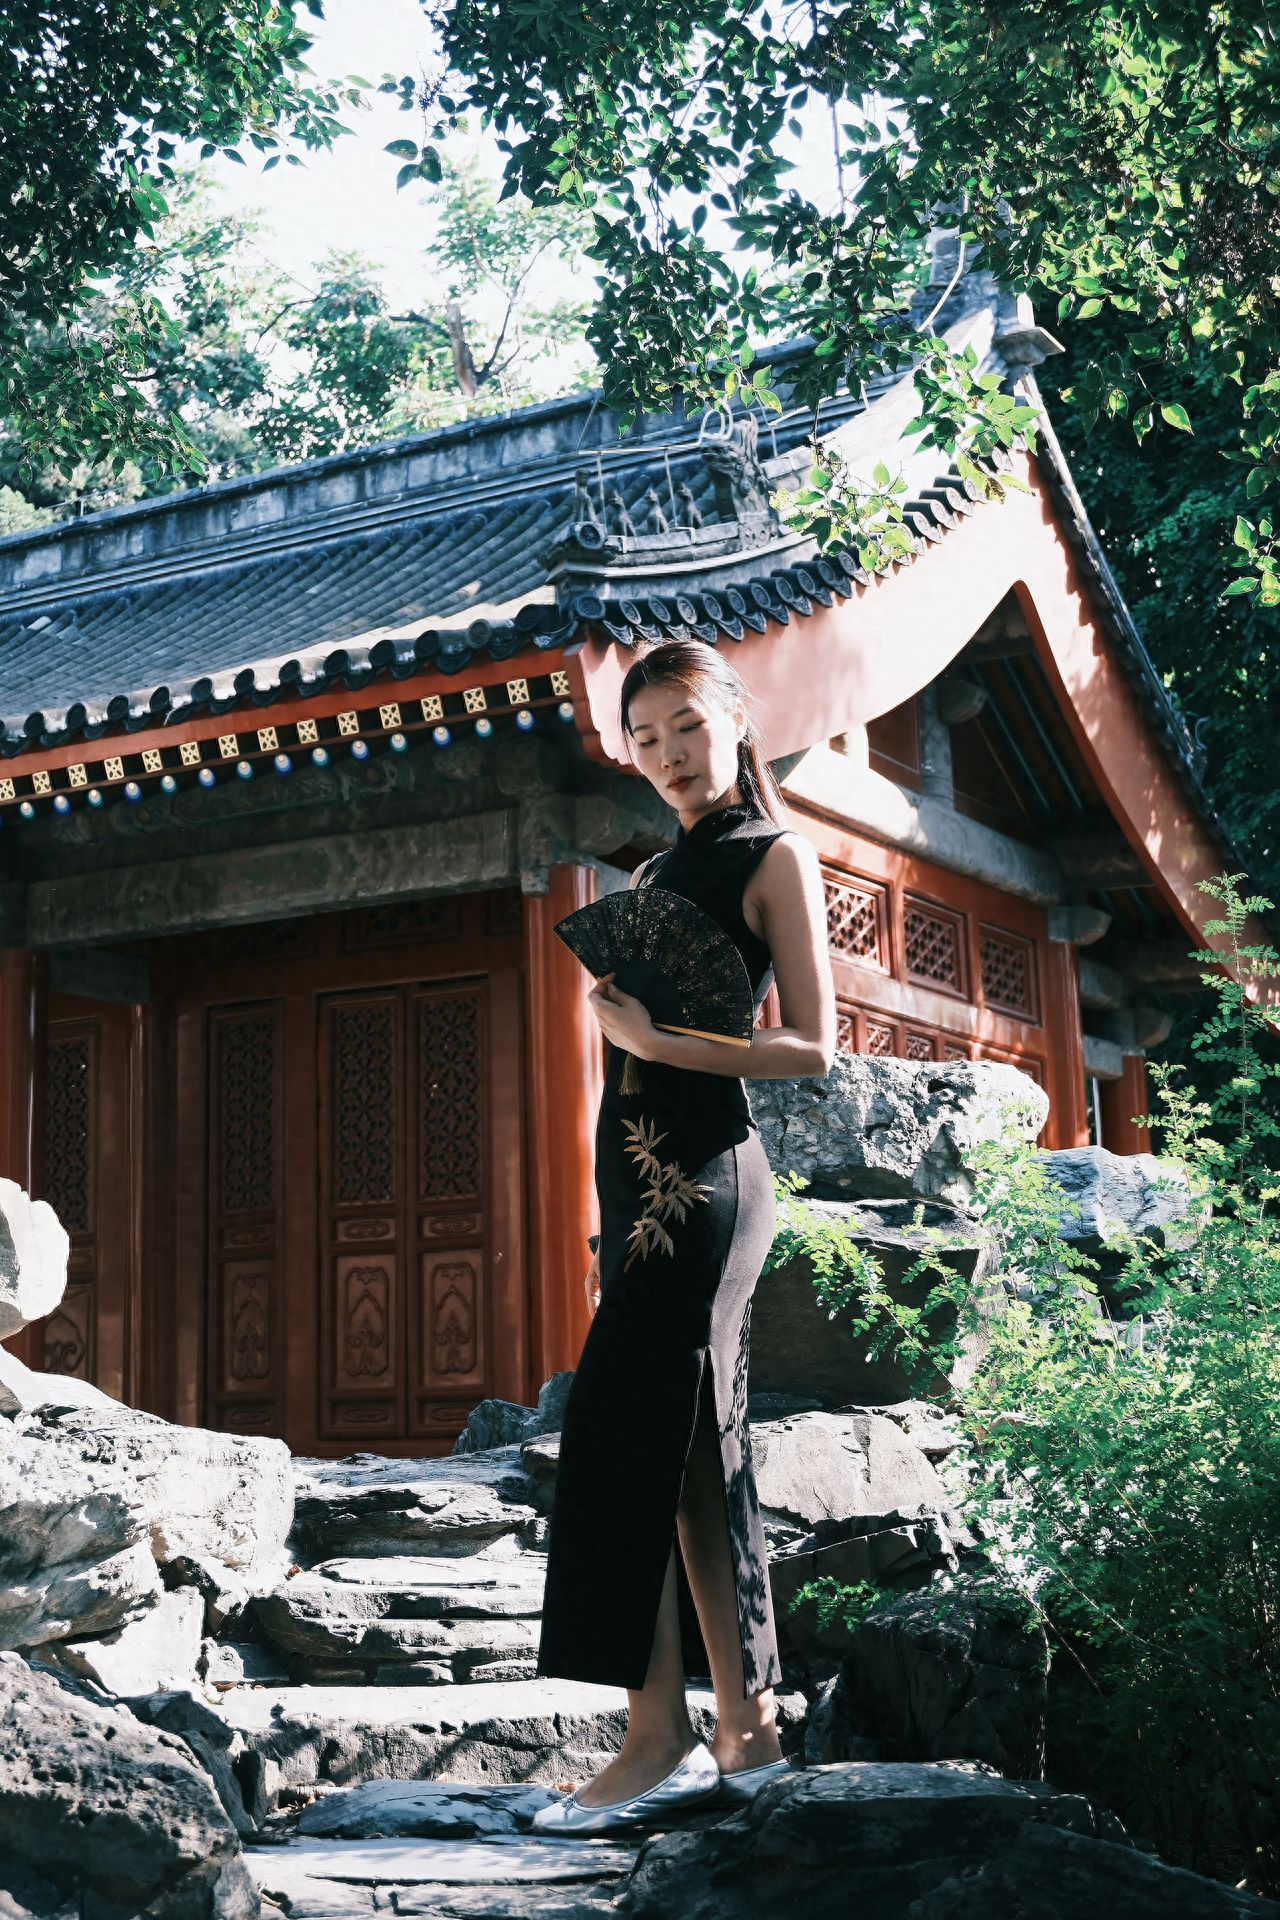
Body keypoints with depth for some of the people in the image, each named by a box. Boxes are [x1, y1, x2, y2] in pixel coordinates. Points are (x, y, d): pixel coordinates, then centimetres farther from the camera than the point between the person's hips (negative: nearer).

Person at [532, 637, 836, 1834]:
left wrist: (657, 1038, -17)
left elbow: (812, 1047, -7)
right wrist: (610, 1232, 17)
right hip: (637, 1172, 8)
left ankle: (658, 1741, -10)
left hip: (706, 1175, -8)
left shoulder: (775, 858, -1)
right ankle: (747, 1731, 12)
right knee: (696, 1453, 7)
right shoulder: (651, 878, 21)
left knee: (622, 1435, -13)